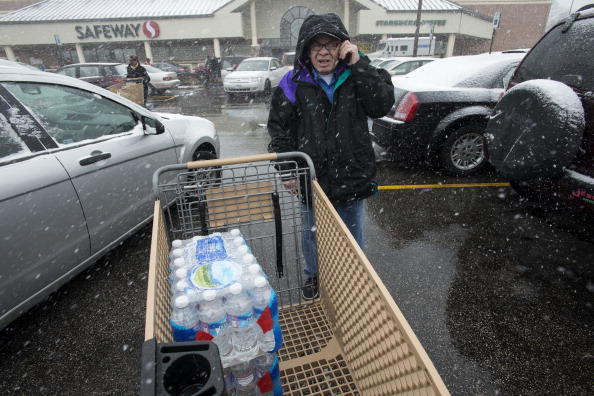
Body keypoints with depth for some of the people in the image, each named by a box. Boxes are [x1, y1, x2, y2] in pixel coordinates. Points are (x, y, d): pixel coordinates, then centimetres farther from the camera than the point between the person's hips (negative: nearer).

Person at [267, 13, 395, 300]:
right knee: (312, 234, 20)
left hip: (352, 177, 1)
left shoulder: (356, 76, -3)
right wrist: (286, 172, -5)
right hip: (311, 179, 0)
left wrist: (358, 64, -21)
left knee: (351, 236, 19)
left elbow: (382, 105, -18)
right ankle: (313, 276, 47)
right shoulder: (294, 83, -5)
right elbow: (279, 129, -1)